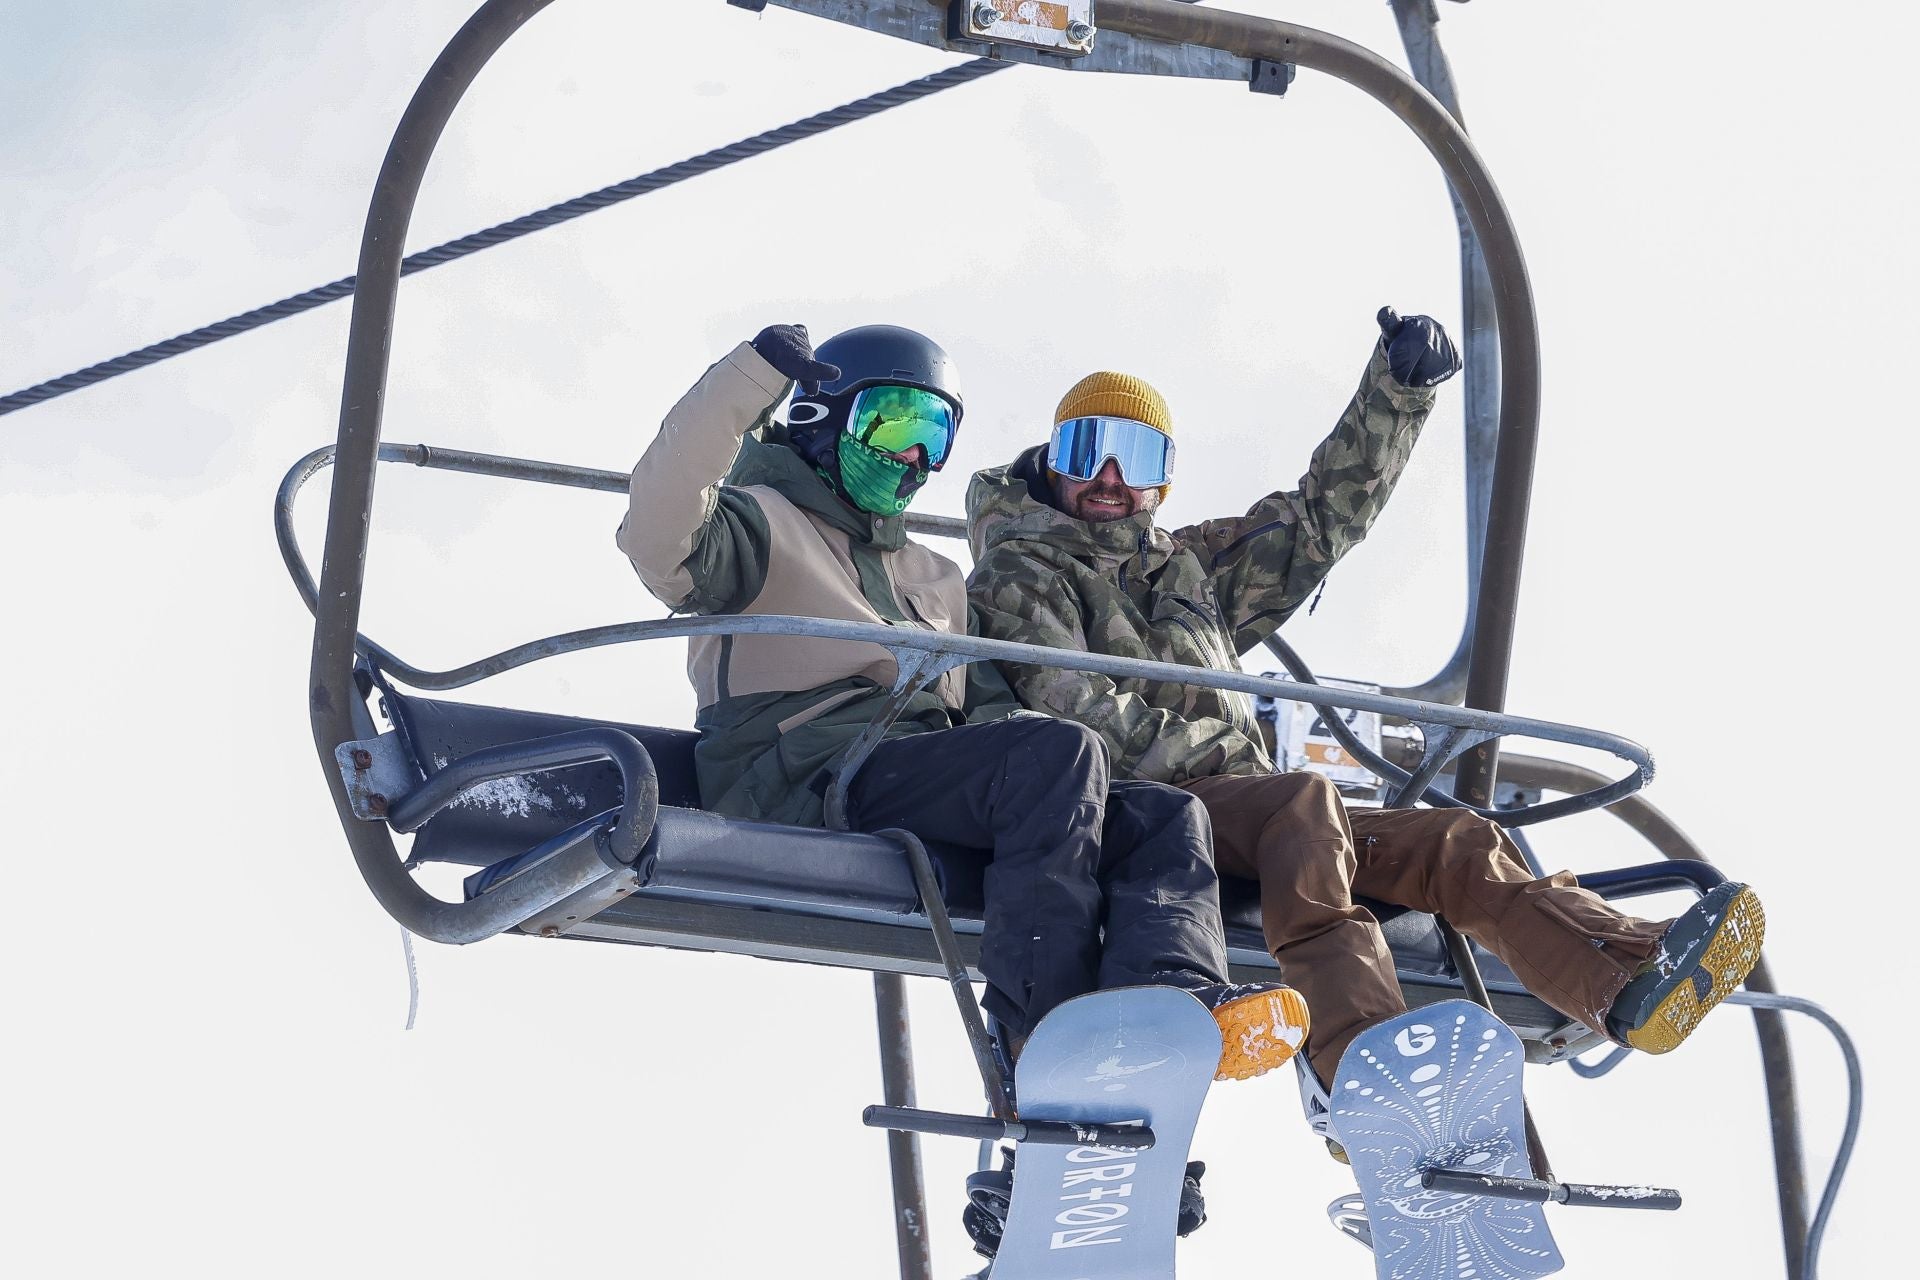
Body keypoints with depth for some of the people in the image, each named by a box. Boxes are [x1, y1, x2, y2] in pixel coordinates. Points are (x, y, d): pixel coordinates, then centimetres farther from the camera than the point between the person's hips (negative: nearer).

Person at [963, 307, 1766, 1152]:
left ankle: (1632, 983, -36)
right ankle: (1357, 1076, -55)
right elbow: (1073, 712, -4)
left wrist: (1399, 387, 15)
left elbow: (1324, 515, 27)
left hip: (1243, 810, 7)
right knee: (1305, 803, -35)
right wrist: (1221, 752, -10)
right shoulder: (1019, 572, 12)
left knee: (1457, 843, -13)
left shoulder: (1190, 567, 32)